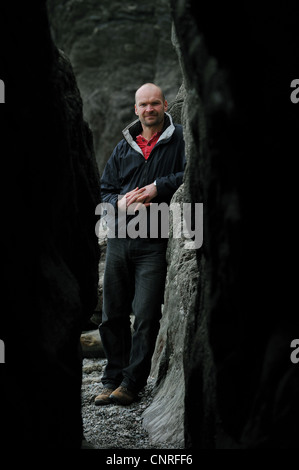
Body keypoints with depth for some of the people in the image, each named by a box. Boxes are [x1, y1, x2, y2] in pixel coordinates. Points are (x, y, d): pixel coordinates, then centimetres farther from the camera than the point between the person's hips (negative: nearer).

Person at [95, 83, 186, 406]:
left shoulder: (180, 139, 2)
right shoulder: (124, 147, 16)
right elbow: (105, 189, 17)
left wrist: (159, 187, -15)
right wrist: (119, 203, -4)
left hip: (154, 243, -5)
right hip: (119, 240, 5)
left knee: (146, 315, -8)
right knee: (113, 314, 8)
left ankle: (132, 383, 1)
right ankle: (113, 378, 19)